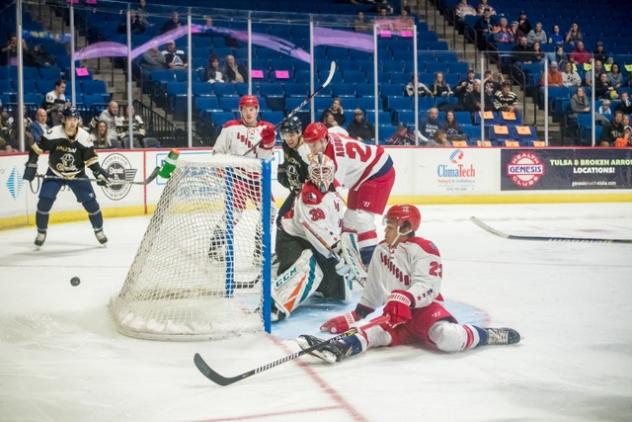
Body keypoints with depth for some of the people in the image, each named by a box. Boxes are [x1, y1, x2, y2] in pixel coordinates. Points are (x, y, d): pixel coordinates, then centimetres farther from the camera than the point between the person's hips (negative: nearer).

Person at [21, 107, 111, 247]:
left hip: (77, 175, 1)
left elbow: (91, 157, -7)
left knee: (91, 202, -4)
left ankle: (99, 230, 17)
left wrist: (99, 173, -16)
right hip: (54, 174, -1)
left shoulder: (84, 136, -14)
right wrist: (31, 165, -15)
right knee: (44, 202, -11)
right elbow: (37, 147, -12)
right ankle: (41, 232, 11)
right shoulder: (53, 133, -21)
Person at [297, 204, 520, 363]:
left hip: (424, 309, -5)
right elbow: (372, 290, 23)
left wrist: (405, 299, -39)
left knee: (447, 338, -35)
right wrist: (354, 316, 24)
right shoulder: (381, 251, 14)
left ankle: (487, 335, -11)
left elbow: (427, 286, -22)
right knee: (373, 332, -27)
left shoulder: (423, 249, -8)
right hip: (395, 314, 5)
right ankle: (338, 348, -53)